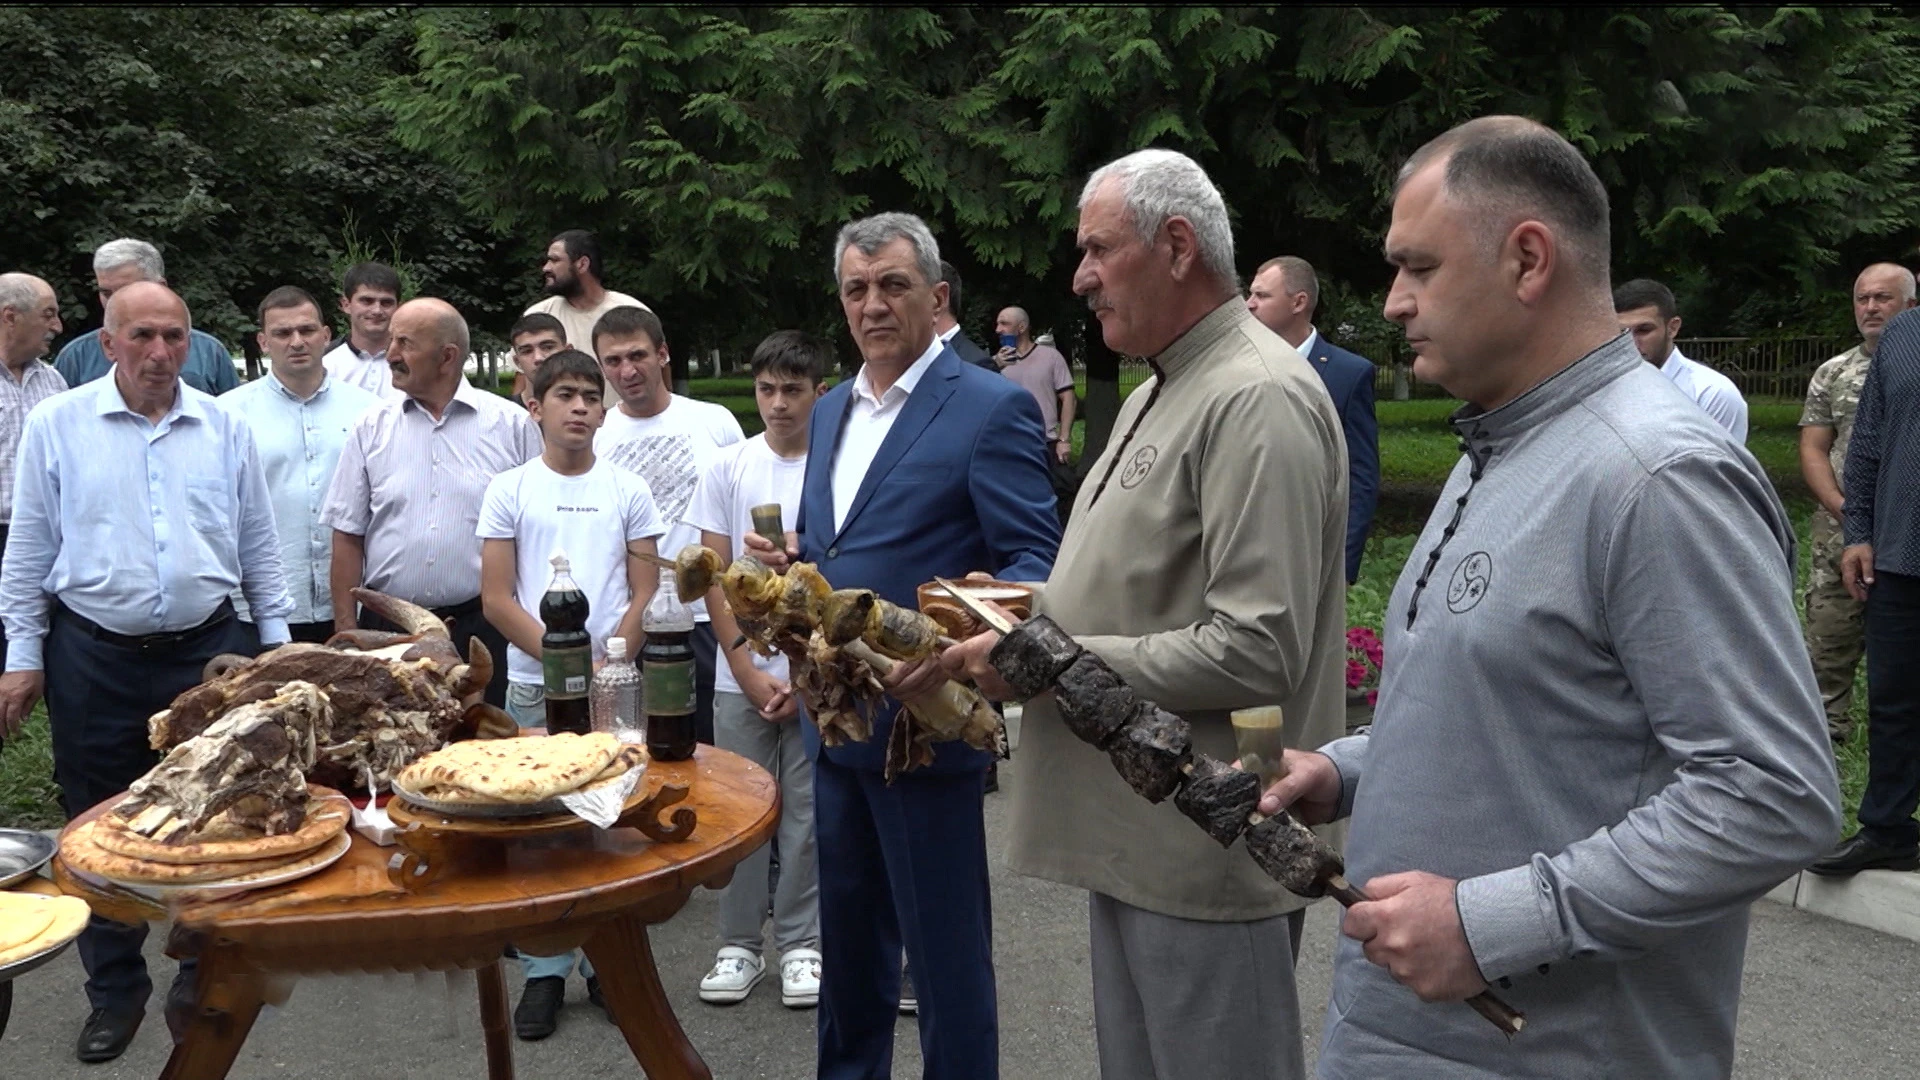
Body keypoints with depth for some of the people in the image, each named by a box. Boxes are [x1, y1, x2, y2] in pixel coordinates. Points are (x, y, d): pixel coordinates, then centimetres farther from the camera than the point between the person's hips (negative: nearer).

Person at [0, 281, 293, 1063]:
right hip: (95, 659, -1)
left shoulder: (225, 428, 4)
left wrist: (276, 645, 7)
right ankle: (114, 992, 25)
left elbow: (258, 548, 9)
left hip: (208, 653, 1)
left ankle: (203, 981, 24)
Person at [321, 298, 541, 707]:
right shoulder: (371, 428, 6)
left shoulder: (512, 425, 1)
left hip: (482, 627, -2)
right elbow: (348, 538, 7)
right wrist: (347, 635, 2)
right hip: (386, 629, 2)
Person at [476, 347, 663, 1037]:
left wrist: (607, 663, -10)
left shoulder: (628, 491, 6)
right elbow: (496, 598, -1)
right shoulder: (509, 490, 3)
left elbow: (644, 594, 4)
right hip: (533, 684, 0)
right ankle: (544, 970, 16)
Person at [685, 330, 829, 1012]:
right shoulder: (728, 468, 2)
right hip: (741, 674, 2)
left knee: (807, 811, 6)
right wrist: (750, 672, -4)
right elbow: (715, 579, 3)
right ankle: (739, 944, 20)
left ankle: (800, 942, 20)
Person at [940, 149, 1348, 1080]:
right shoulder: (1159, 393, 16)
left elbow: (1253, 651, -24)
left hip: (1204, 854, -10)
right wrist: (1031, 604, 5)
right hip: (1133, 832, 10)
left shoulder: (1257, 398, -17)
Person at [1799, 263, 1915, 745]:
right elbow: (1813, 450, 6)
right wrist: (1843, 508, -9)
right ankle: (1824, 733, 16)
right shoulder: (1832, 374, 10)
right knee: (1828, 641, 5)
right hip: (1839, 537, 2)